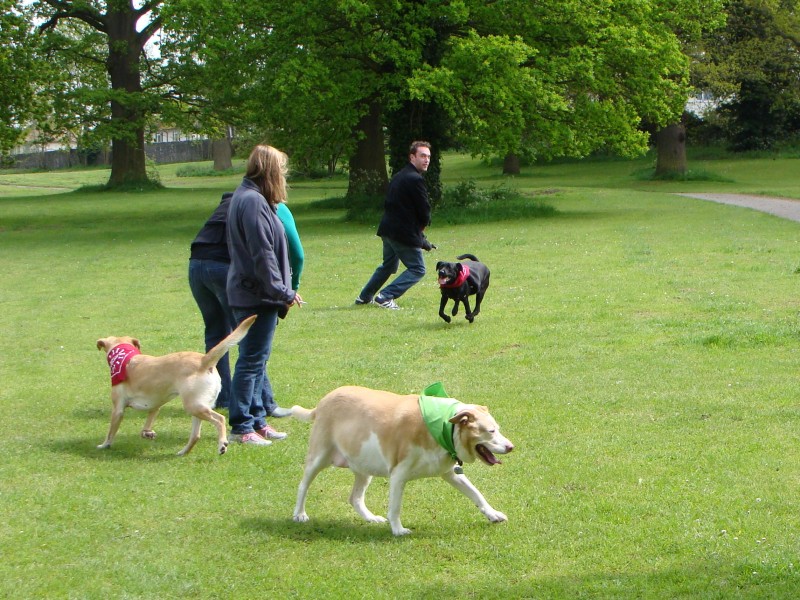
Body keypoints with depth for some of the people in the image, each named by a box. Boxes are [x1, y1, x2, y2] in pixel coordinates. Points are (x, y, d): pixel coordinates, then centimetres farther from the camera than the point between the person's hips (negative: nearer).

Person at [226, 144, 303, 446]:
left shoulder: (246, 197, 15)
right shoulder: (253, 201, -18)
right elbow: (262, 254, -21)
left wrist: (283, 291, 19)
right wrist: (283, 293, -15)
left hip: (248, 293, 11)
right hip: (257, 295, -11)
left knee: (255, 358, 15)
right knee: (252, 360, -5)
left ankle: (257, 419, 22)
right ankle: (242, 426, -1)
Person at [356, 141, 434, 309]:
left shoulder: (399, 176, 14)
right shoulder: (416, 179, -16)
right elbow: (424, 211, -15)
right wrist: (420, 228, 8)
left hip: (388, 229, 9)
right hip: (404, 232, -9)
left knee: (388, 265, 28)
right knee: (418, 269, 1)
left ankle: (365, 297, 35)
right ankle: (386, 297, -7)